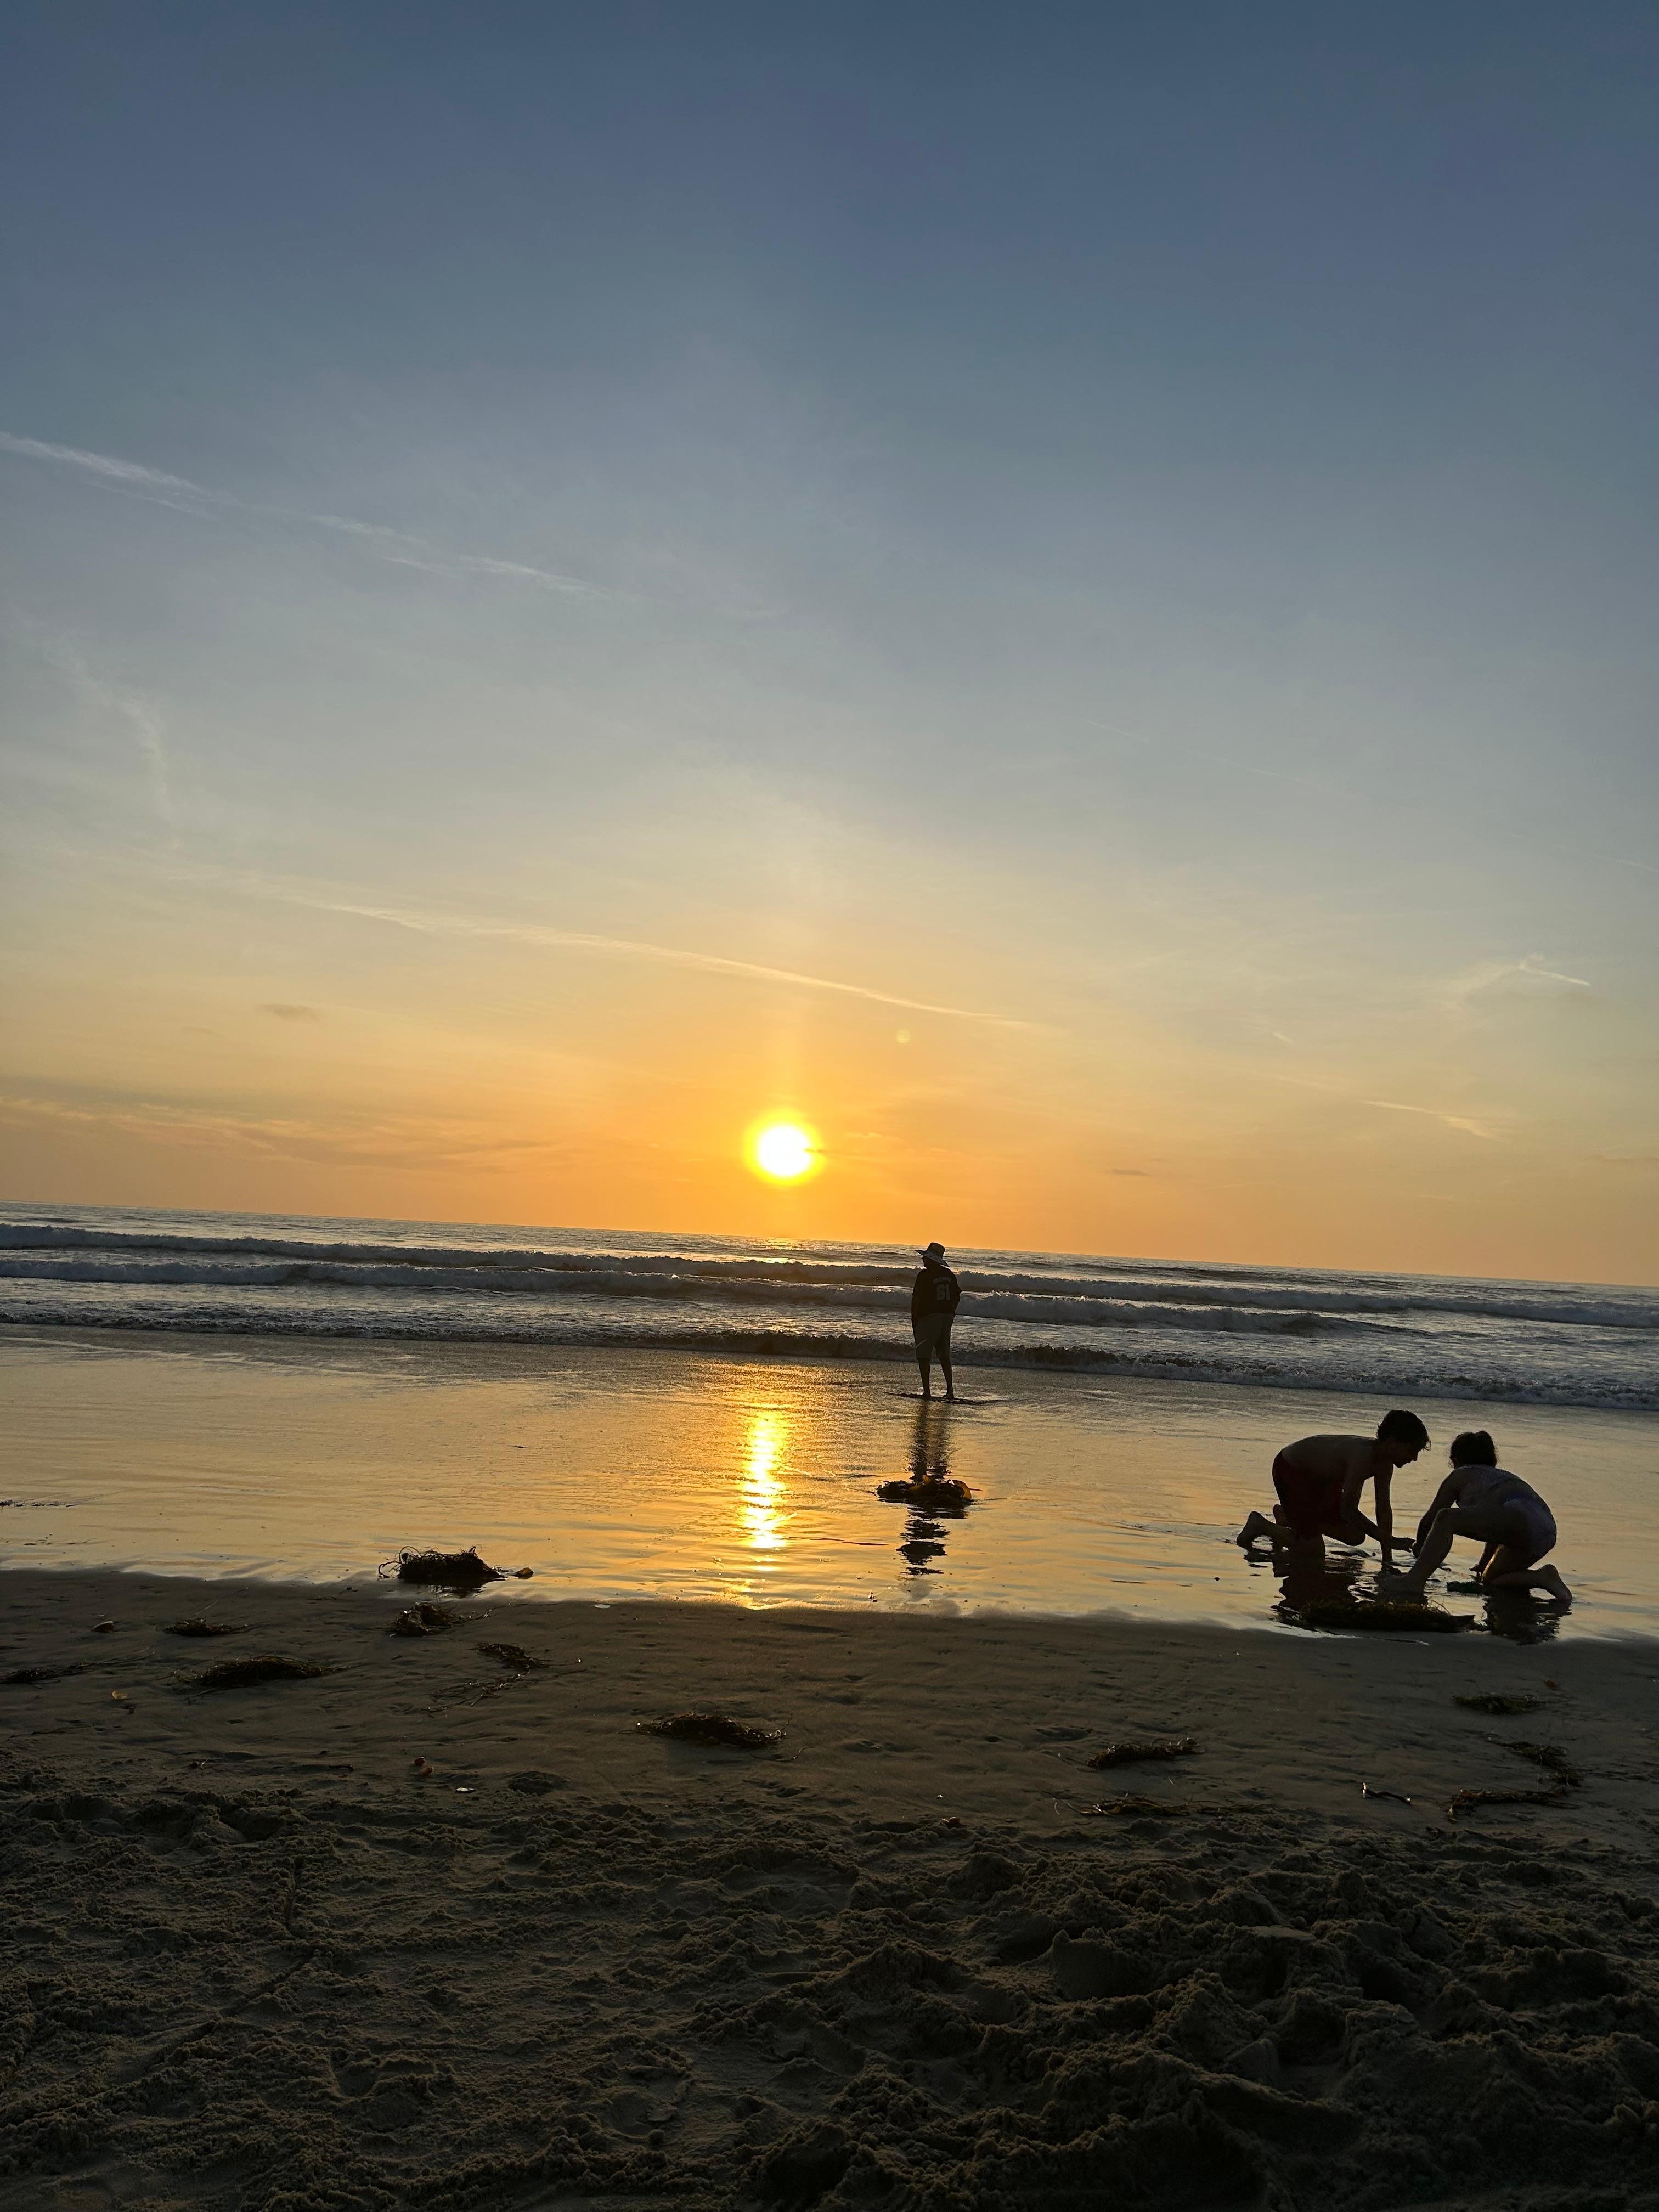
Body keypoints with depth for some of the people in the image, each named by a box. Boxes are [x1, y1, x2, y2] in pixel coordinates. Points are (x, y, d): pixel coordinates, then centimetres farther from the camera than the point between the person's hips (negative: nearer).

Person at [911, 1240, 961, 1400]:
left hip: (928, 1317, -7)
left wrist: (914, 1321, -5)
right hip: (946, 1317, 7)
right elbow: (957, 1297, 13)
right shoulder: (948, 1274, 8)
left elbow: (916, 1299, -13)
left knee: (924, 1356, -1)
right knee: (944, 1355, 16)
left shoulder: (924, 1275, -13)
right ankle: (950, 1390, 15)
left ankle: (927, 1391, -5)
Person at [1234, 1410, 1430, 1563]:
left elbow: (1384, 1508, -4)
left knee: (1356, 1537, 12)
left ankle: (1289, 1517, 26)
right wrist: (1389, 1540, -35)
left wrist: (1387, 1559, -6)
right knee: (1314, 1550, -13)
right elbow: (1348, 1510, -37)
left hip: (1321, 1478, 9)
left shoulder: (1385, 1461, -10)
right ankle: (1261, 1525, 8)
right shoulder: (1362, 1455, -37)